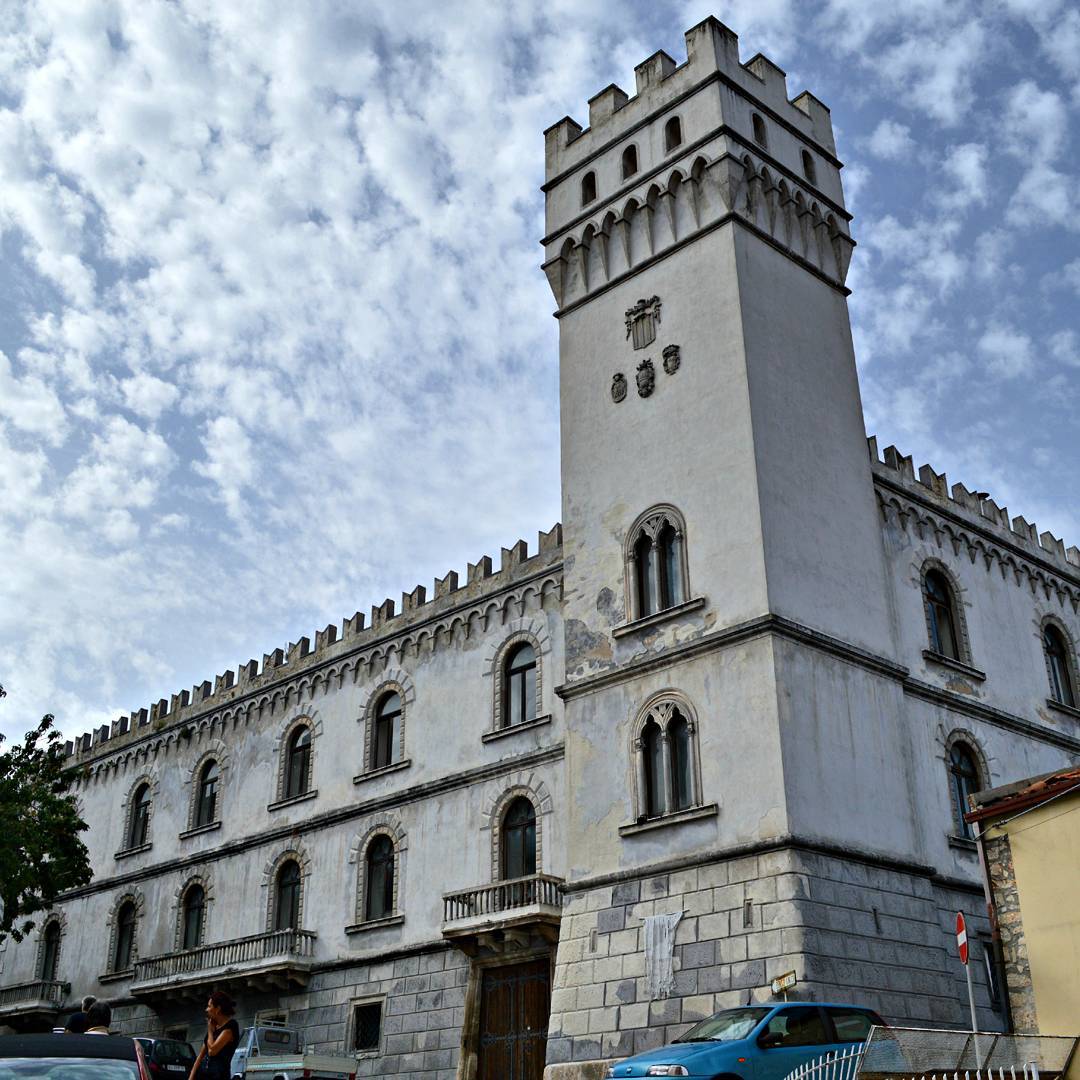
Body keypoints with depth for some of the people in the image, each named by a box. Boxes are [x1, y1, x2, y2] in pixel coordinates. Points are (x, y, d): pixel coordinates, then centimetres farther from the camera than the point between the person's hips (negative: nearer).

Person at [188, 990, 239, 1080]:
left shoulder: (231, 1026, -9)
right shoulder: (213, 1027, 16)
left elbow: (212, 1050, -17)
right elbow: (201, 1055, 15)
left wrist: (210, 1030, -1)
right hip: (201, 1072, 8)